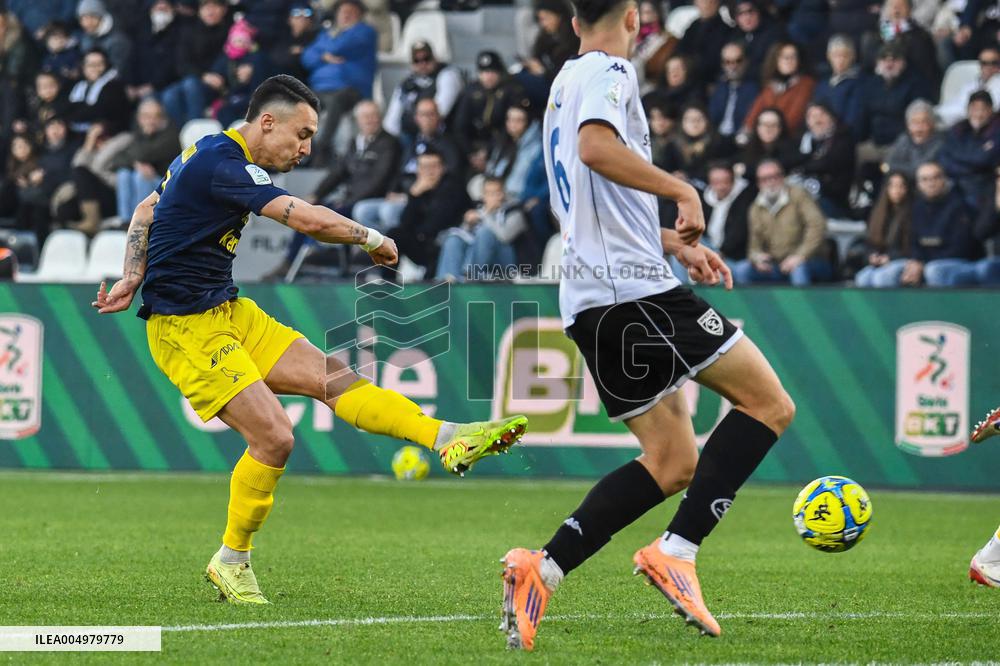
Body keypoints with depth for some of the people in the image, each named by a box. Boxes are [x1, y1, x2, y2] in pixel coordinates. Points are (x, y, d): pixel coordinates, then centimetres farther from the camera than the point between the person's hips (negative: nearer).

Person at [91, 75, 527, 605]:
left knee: (335, 378, -2)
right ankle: (231, 561, 1)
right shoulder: (222, 161, -21)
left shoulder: (208, 154, 13)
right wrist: (372, 239, -11)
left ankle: (449, 439, -9)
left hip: (228, 313, 10)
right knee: (273, 437, -16)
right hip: (186, 328, -10)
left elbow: (145, 211, 23)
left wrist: (132, 280, 13)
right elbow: (309, 219, -27)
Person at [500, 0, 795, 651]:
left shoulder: (568, 83, 25)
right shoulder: (610, 72, -4)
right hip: (636, 287, -9)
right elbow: (596, 147, -26)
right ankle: (676, 553, -15)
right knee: (769, 404, -4)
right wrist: (685, 191, -19)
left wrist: (674, 243, 33)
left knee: (673, 463, 10)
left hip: (587, 301, 9)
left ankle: (545, 568, -4)